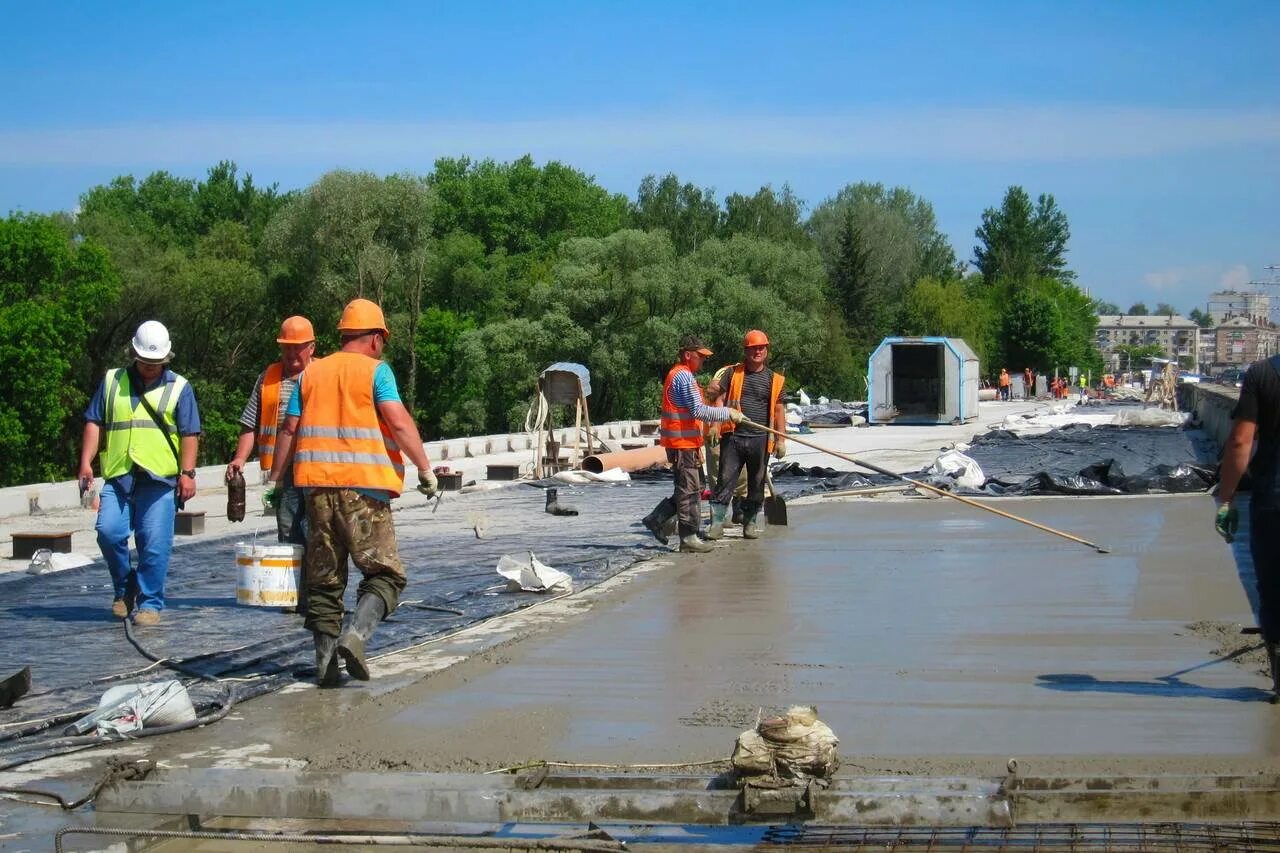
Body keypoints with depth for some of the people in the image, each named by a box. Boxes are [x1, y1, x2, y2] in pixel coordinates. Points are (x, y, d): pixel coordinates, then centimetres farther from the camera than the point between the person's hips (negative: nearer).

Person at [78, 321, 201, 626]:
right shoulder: (112, 382, 13)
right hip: (118, 477, 2)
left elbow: (190, 434, 4)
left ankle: (149, 603, 6)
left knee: (155, 544, -5)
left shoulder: (179, 388, 8)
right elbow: (94, 423, 11)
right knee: (108, 532, -11)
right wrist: (86, 463, 0)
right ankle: (124, 588, 12)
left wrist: (187, 472, -5)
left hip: (160, 479, -2)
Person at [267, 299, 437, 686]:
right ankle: (356, 635, -23)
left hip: (318, 483, 5)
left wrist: (274, 479, 21)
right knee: (384, 572, -1)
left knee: (324, 578, 11)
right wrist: (426, 469, -8)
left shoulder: (311, 372, 15)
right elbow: (399, 423, -12)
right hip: (364, 485, -5)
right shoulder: (375, 370, 0)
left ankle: (325, 661, 8)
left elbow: (290, 429, 13)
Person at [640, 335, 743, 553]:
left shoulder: (676, 374, 18)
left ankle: (656, 519, 19)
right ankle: (688, 537, -1)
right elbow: (699, 411, -22)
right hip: (683, 442, -10)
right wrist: (728, 413, -16)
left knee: (694, 486, 16)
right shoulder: (685, 377, -16)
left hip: (684, 442, 10)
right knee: (689, 489, -5)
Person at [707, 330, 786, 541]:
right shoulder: (733, 373, 7)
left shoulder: (774, 380, 8)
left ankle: (750, 523, 19)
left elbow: (778, 410, 7)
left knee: (756, 484, 8)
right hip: (733, 436, -1)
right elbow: (720, 399, 4)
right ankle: (717, 523, -5)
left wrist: (781, 439, 1)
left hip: (760, 439, 1)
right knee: (725, 480, -6)